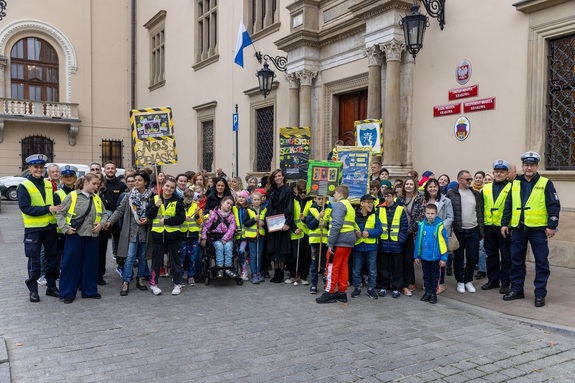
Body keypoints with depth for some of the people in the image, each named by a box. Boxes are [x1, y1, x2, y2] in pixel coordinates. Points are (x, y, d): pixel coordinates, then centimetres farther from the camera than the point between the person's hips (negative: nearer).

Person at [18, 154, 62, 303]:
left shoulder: (49, 184, 7)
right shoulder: (24, 186, -7)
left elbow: (56, 202, 7)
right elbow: (25, 208, -16)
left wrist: (58, 209, -16)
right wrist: (48, 209, -21)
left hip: (50, 227, 5)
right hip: (33, 229, -5)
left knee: (53, 257, 11)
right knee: (34, 260, 3)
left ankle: (51, 286, 24)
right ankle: (33, 289, 16)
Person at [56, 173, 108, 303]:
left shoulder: (97, 198, 9)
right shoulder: (72, 196, -5)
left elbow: (104, 214, 16)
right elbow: (60, 213, -3)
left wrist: (101, 224, -3)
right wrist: (66, 228, -12)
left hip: (92, 236, 5)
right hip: (75, 235, -4)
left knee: (91, 263, 10)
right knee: (71, 263, 2)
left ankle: (90, 290, 23)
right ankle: (67, 293, 13)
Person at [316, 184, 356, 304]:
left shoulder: (339, 205, -9)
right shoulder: (349, 206, 21)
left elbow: (336, 225, -20)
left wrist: (331, 242, -20)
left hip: (339, 240, -9)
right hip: (349, 240, 9)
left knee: (332, 266, -3)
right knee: (343, 266, 12)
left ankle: (329, 293, 1)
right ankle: (342, 292, 16)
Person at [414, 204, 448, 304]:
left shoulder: (440, 226, -15)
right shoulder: (421, 225, -6)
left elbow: (444, 243, -10)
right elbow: (418, 241, 1)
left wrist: (444, 258, -10)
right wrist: (416, 256, 4)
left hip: (435, 257, -3)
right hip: (424, 256, 3)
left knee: (434, 276, 13)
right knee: (426, 276, 17)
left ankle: (433, 293, 26)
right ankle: (427, 292, 30)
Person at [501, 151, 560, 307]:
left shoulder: (545, 184, -2)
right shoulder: (515, 184, 9)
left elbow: (554, 206, -5)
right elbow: (508, 205, 12)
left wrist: (552, 226, -11)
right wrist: (505, 223, 7)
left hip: (538, 229, -4)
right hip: (518, 229, 4)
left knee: (541, 261, 3)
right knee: (516, 260, 10)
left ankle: (540, 294, 12)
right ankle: (516, 290, 22)